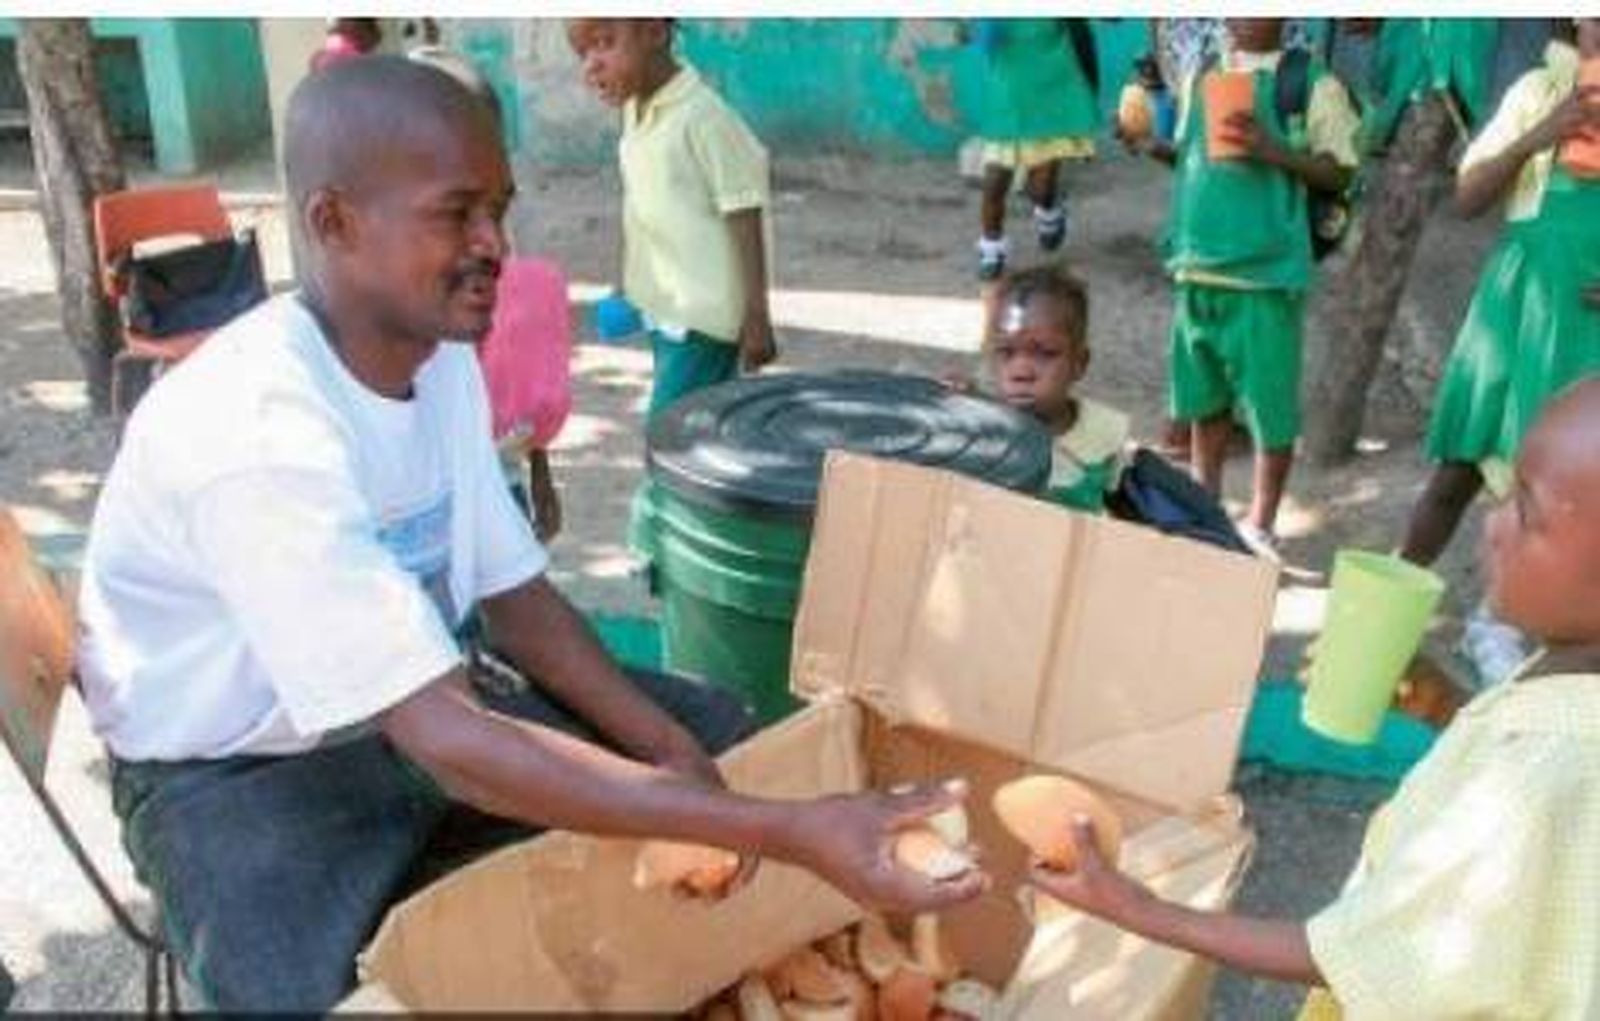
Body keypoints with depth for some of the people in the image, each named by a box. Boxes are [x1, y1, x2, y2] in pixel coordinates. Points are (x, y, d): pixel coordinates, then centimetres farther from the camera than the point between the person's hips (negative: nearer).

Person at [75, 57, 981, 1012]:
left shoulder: (444, 358, -5)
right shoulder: (255, 432, -32)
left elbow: (515, 595, 1)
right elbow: (446, 741, -37)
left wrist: (673, 747, -16)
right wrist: (788, 833, -40)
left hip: (415, 709, 7)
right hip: (239, 773, -7)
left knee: (722, 734, 3)